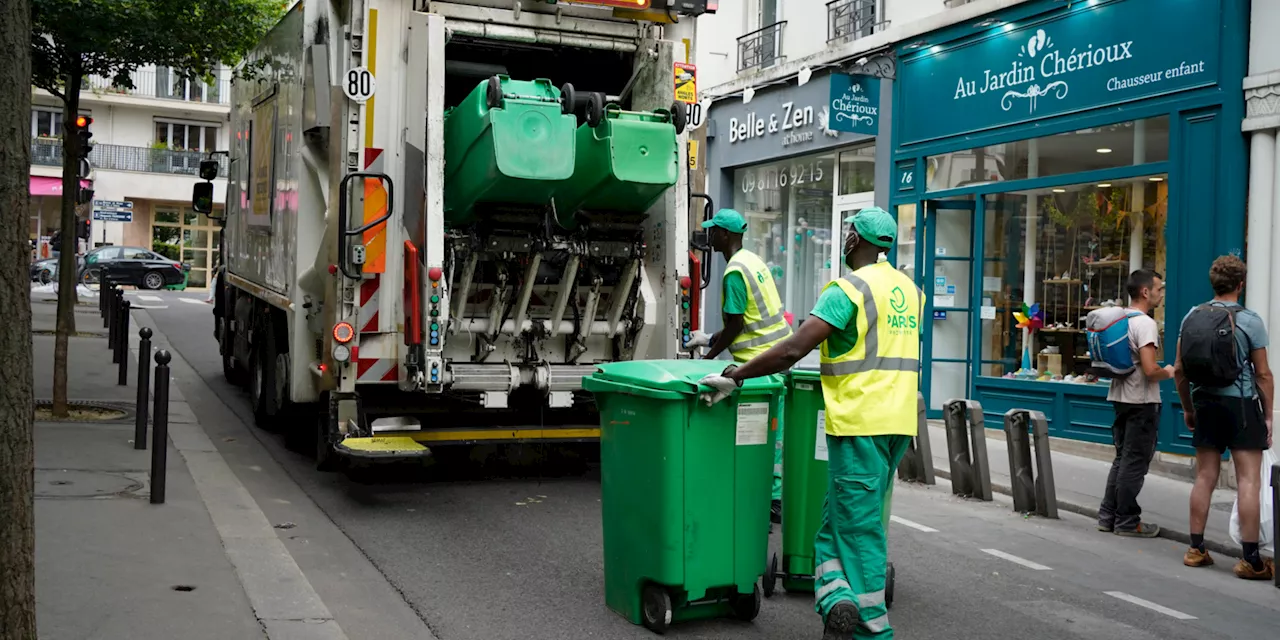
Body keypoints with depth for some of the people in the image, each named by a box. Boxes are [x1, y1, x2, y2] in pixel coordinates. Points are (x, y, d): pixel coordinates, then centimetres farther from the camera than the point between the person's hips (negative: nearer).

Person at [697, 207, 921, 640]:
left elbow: (793, 350, -21)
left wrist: (734, 377, -14)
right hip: (898, 421, 7)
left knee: (858, 526, 0)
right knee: (867, 520, 15)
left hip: (859, 422, -7)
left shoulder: (848, 289, -12)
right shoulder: (909, 289, 12)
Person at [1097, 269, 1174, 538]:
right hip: (1142, 401, -9)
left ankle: (1108, 516, 19)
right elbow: (1150, 370, -25)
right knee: (1135, 463, -1)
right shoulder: (1145, 323, -17)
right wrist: (1168, 372, -5)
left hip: (1121, 397, 9)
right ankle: (1127, 522, 6)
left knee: (1122, 459, 16)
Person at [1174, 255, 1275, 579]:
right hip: (1241, 404, -4)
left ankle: (1196, 549, 14)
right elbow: (1263, 374, -6)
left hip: (1206, 402, 4)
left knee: (1205, 477, 10)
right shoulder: (1249, 321, -8)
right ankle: (1250, 559, -2)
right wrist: (1268, 416, 2)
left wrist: (1188, 407, 17)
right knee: (1249, 480, -2)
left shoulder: (1192, 317, 3)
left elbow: (1180, 370, 6)